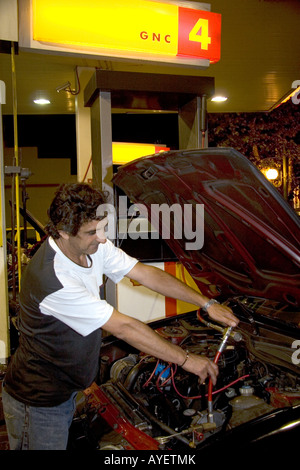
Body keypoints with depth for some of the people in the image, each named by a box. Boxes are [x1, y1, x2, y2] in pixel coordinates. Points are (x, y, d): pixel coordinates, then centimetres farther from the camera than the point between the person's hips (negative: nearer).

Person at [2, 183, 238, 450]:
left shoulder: (94, 246, -10)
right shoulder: (52, 279, -35)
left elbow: (146, 274, -6)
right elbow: (124, 328, -31)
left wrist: (207, 303, -10)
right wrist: (186, 360, -22)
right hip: (38, 403, -7)